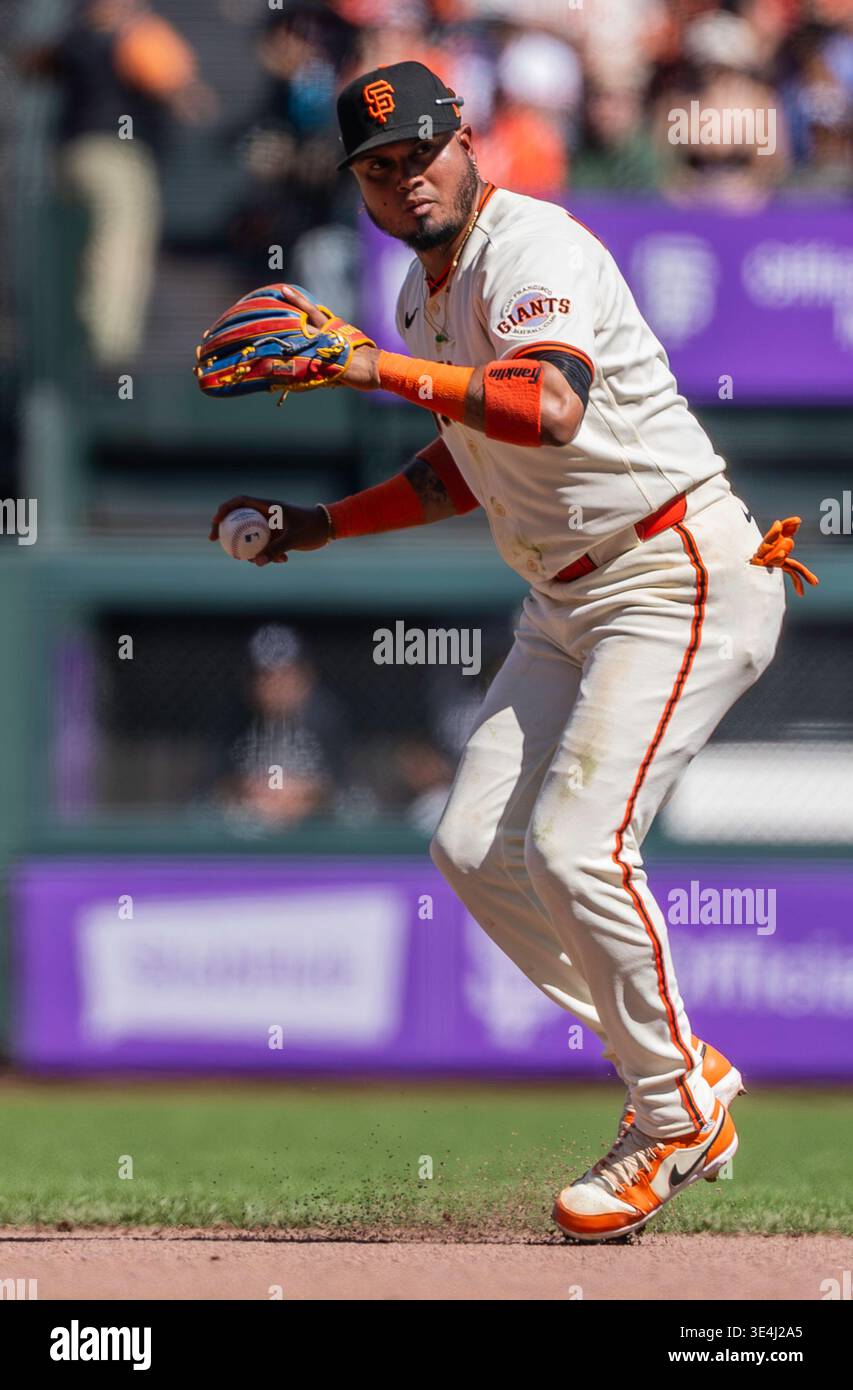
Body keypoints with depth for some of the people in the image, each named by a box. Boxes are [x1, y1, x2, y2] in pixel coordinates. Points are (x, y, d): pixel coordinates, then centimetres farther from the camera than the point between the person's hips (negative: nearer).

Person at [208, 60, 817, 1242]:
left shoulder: (533, 248, -19)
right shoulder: (424, 293, 12)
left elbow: (553, 407, -39)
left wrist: (383, 370, -49)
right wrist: (324, 525, 17)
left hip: (683, 579, -10)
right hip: (568, 602, 10)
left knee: (576, 847, -20)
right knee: (475, 848, 2)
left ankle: (677, 1113, -2)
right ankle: (678, 1068, 14)